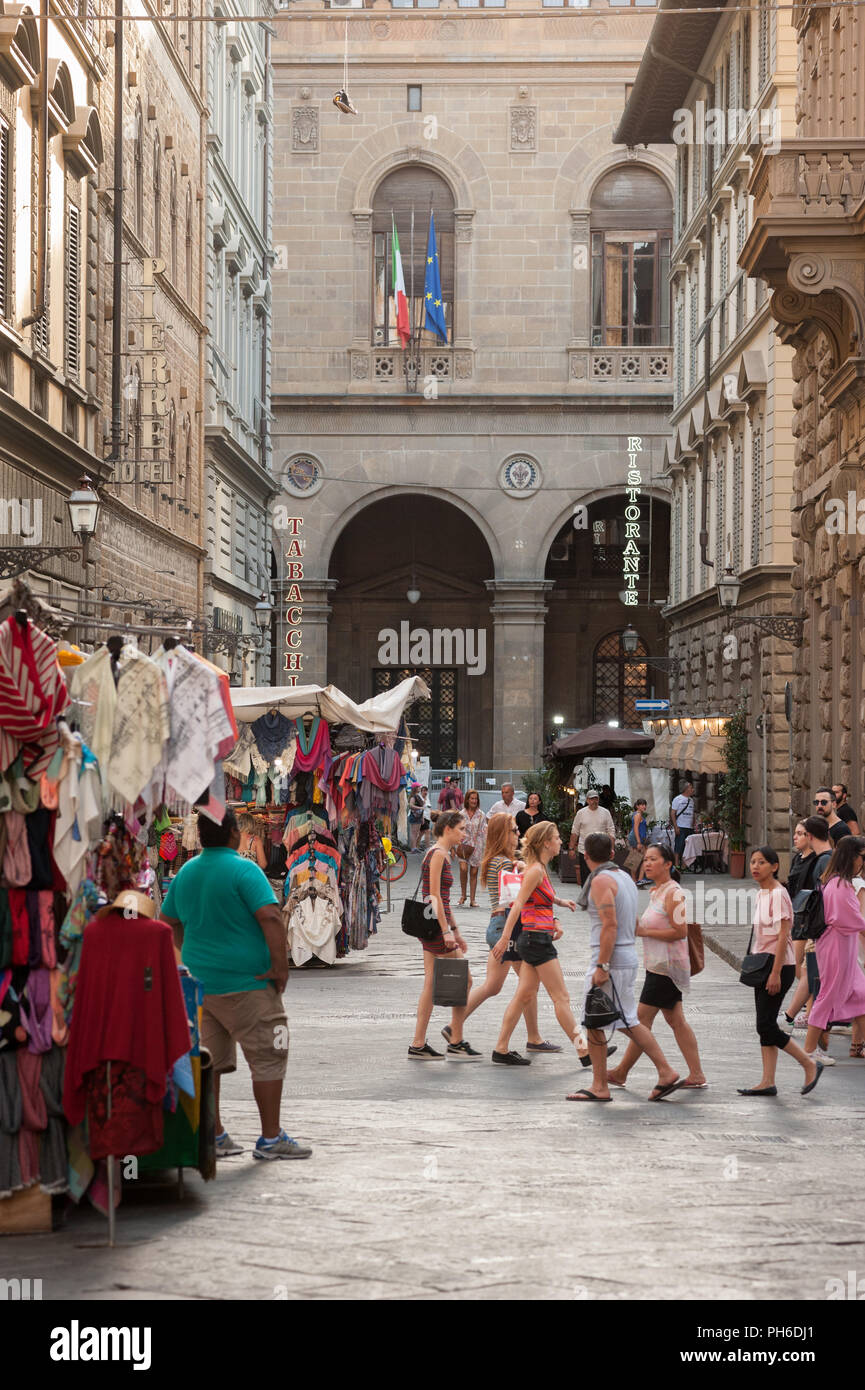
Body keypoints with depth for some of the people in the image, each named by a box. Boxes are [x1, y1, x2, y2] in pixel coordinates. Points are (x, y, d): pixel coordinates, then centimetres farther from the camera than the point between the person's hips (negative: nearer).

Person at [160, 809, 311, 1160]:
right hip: (246, 982, -7)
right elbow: (270, 917, -22)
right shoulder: (243, 870, -12)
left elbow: (169, 921, 20)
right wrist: (281, 965, -15)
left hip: (199, 982, 7)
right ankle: (271, 1138, 3)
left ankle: (213, 1136, 15)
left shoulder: (185, 873, 10)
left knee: (207, 1059, 11)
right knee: (268, 1057, 0)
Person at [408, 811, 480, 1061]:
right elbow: (434, 896, -17)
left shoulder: (443, 854, 18)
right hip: (435, 924, -10)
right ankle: (456, 1044, 2)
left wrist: (456, 931, 24)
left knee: (430, 984, 9)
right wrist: (446, 931, -20)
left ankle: (418, 1045, 9)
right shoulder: (438, 854, -12)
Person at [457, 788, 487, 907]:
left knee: (474, 873, 1)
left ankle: (473, 900, 9)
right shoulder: (461, 814, 5)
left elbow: (484, 832, 3)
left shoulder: (481, 815, 4)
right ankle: (463, 895, 0)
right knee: (463, 868, -18)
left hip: (477, 846, 0)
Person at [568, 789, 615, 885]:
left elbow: (611, 831, 3)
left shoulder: (605, 812, 2)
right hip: (584, 851, 0)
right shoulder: (581, 813, 2)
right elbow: (574, 832, 7)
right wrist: (571, 848, 4)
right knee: (585, 878, 4)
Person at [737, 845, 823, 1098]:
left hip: (779, 965, -9)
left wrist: (776, 973, -21)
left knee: (766, 1026, -9)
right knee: (765, 1026, 8)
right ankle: (767, 1082, 11)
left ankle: (810, 1064, 5)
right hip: (762, 965, 9)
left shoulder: (778, 894, -15)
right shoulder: (761, 894, 12)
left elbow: (783, 936, -18)